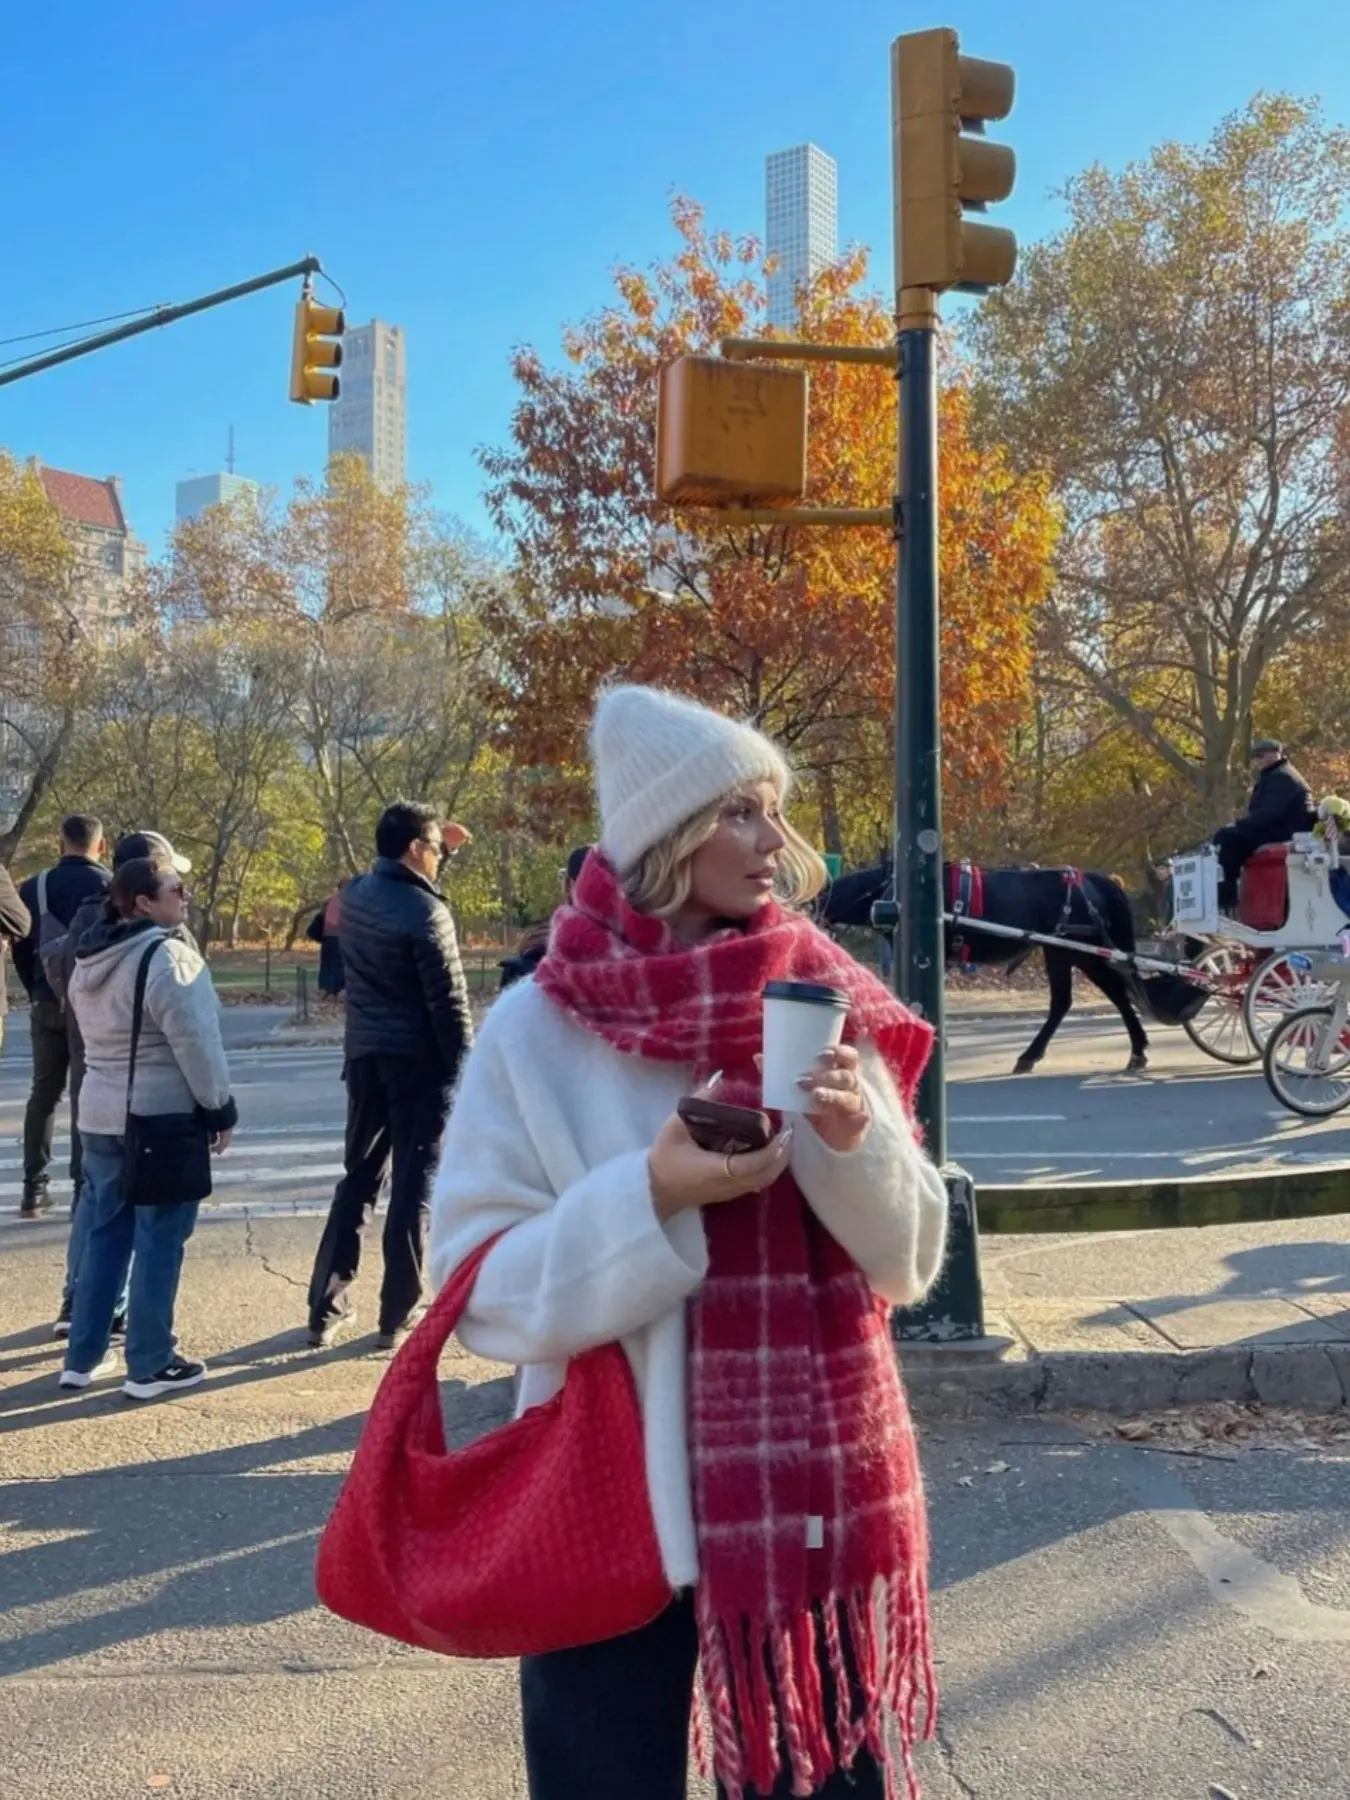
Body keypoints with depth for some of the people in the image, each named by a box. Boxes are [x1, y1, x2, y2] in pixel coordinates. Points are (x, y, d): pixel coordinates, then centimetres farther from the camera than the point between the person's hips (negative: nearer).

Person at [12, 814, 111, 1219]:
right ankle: (84, 1189, -2)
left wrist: (38, 993, 16)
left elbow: (21, 950, 6)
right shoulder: (108, 886, -6)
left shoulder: (34, 887, 4)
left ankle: (34, 1190, 13)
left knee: (43, 1093, 13)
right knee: (86, 1095, 0)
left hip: (48, 1003, 3)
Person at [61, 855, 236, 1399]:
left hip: (100, 1113, 8)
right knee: (159, 1241, 0)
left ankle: (83, 1357, 21)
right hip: (163, 1115, -8)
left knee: (104, 1234, 16)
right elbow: (196, 1043, -19)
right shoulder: (167, 956, -18)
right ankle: (150, 1365, 7)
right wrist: (219, 1107, -9)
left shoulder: (89, 960, 10)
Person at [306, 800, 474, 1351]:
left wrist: (445, 847, 20)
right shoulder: (425, 912, -17)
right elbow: (449, 1003, -16)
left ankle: (326, 1308, 20)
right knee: (413, 1187, 3)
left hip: (365, 1054, 7)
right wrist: (466, 1072, -9)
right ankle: (396, 1318, 9)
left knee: (358, 1179, 17)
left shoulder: (356, 895, 5)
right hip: (418, 1059, -7)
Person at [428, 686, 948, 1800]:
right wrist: (654, 1193, -23)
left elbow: (906, 1259, 2)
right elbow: (486, 1291, -10)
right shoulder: (540, 1030, -9)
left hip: (819, 1486, 3)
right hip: (619, 1501, -2)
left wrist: (856, 1141, -18)